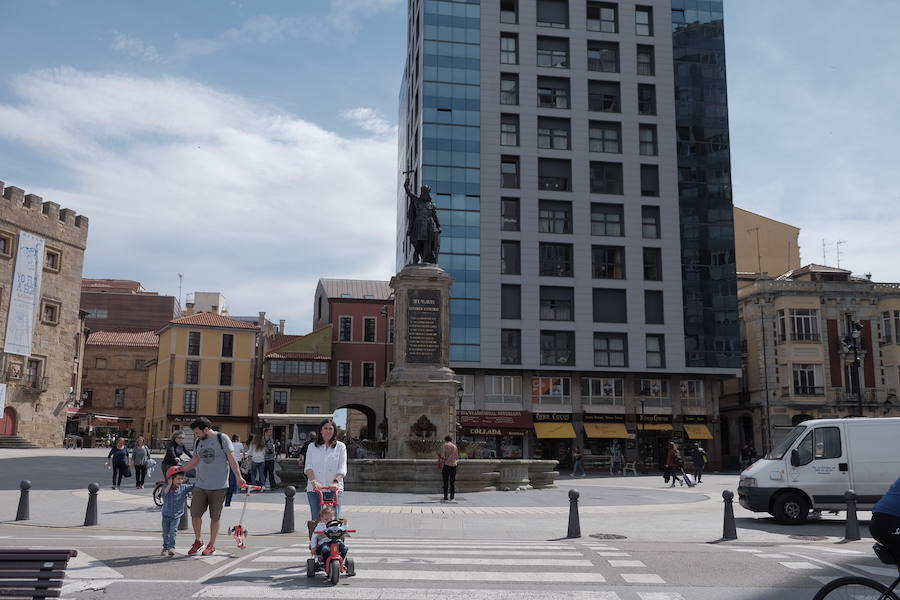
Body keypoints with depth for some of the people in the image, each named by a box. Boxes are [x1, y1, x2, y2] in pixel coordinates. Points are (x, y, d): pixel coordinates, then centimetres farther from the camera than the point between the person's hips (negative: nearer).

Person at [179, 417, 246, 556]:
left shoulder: (222, 438, -5)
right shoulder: (199, 442, 12)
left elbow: (231, 459, -6)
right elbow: (194, 461, 23)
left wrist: (239, 477, -12)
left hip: (218, 486, -5)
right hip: (200, 485, 5)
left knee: (215, 517, 2)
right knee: (195, 514, 1)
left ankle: (212, 545, 16)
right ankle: (197, 541, 21)